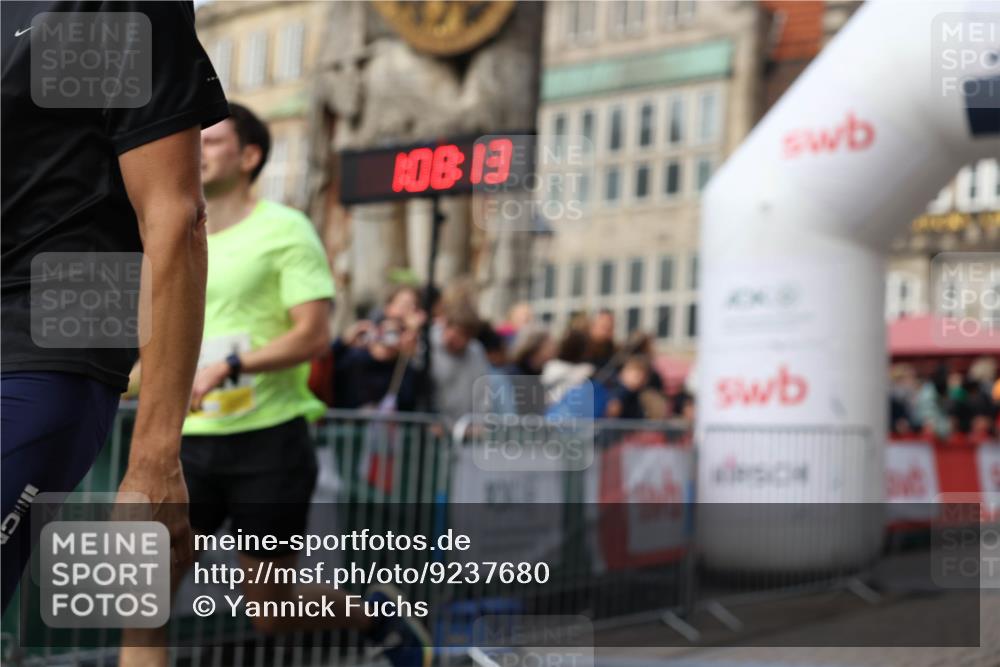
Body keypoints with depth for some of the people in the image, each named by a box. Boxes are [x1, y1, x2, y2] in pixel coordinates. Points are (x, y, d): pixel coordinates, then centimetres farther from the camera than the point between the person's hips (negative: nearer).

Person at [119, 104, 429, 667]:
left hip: (268, 441, -5)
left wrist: (229, 365, -24)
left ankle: (378, 617, 32)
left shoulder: (286, 230, -6)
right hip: (191, 442, 6)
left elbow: (314, 333, -16)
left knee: (273, 614, 4)